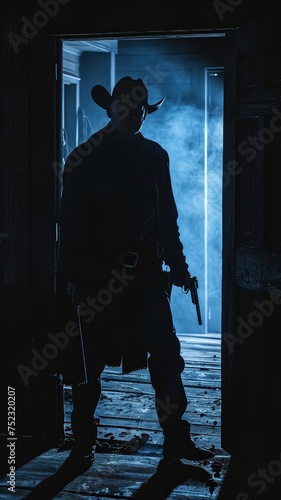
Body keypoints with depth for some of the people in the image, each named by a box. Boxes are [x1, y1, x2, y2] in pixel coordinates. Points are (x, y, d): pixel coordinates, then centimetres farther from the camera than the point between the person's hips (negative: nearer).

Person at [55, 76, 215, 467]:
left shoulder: (155, 155, 11)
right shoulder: (85, 158, 0)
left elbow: (168, 216, 15)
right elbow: (71, 221, -4)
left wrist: (177, 265, 11)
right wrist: (72, 273, -10)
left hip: (145, 272, 3)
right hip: (97, 273, -3)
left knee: (166, 353, 1)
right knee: (89, 360, 5)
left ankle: (176, 440, 9)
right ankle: (84, 442, 19)